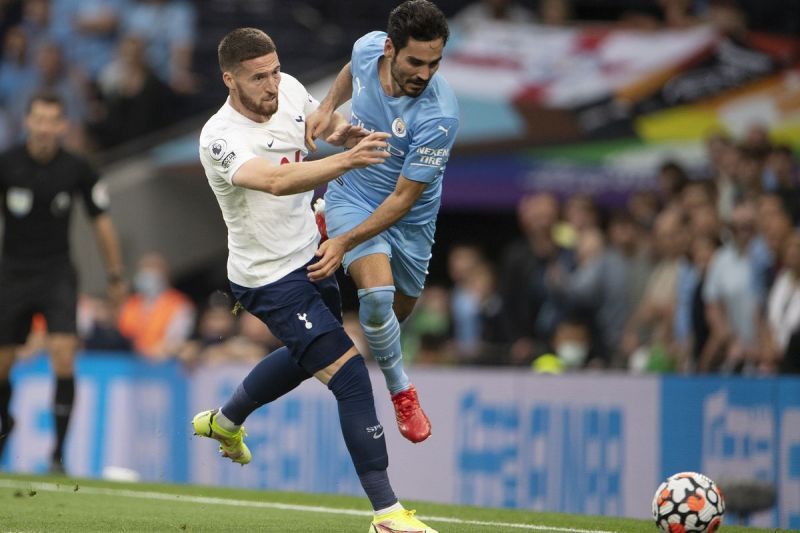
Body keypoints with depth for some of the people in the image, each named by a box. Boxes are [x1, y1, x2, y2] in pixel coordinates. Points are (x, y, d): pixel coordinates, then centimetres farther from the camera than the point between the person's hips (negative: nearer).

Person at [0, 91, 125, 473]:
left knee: (64, 357, -18)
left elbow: (101, 222, 6)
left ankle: (59, 451, -12)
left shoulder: (77, 169, -5)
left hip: (57, 273, -1)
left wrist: (115, 276, 9)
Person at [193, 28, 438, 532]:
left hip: (309, 254, 9)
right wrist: (348, 159, -59)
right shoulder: (220, 139, -28)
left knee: (306, 357, 32)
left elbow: (326, 120, 16)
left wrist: (344, 129, -9)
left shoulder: (290, 90, -6)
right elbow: (277, 181, -47)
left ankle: (224, 421, 58)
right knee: (351, 375, -17)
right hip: (270, 278, -9)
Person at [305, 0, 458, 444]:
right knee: (377, 295, -24)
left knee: (398, 311, 20)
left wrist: (346, 242, -34)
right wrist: (326, 107, -6)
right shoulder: (368, 47, -21)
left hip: (409, 218, -1)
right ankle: (401, 391, -2)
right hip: (352, 195, 1)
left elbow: (404, 198, -28)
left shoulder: (439, 116, -34)